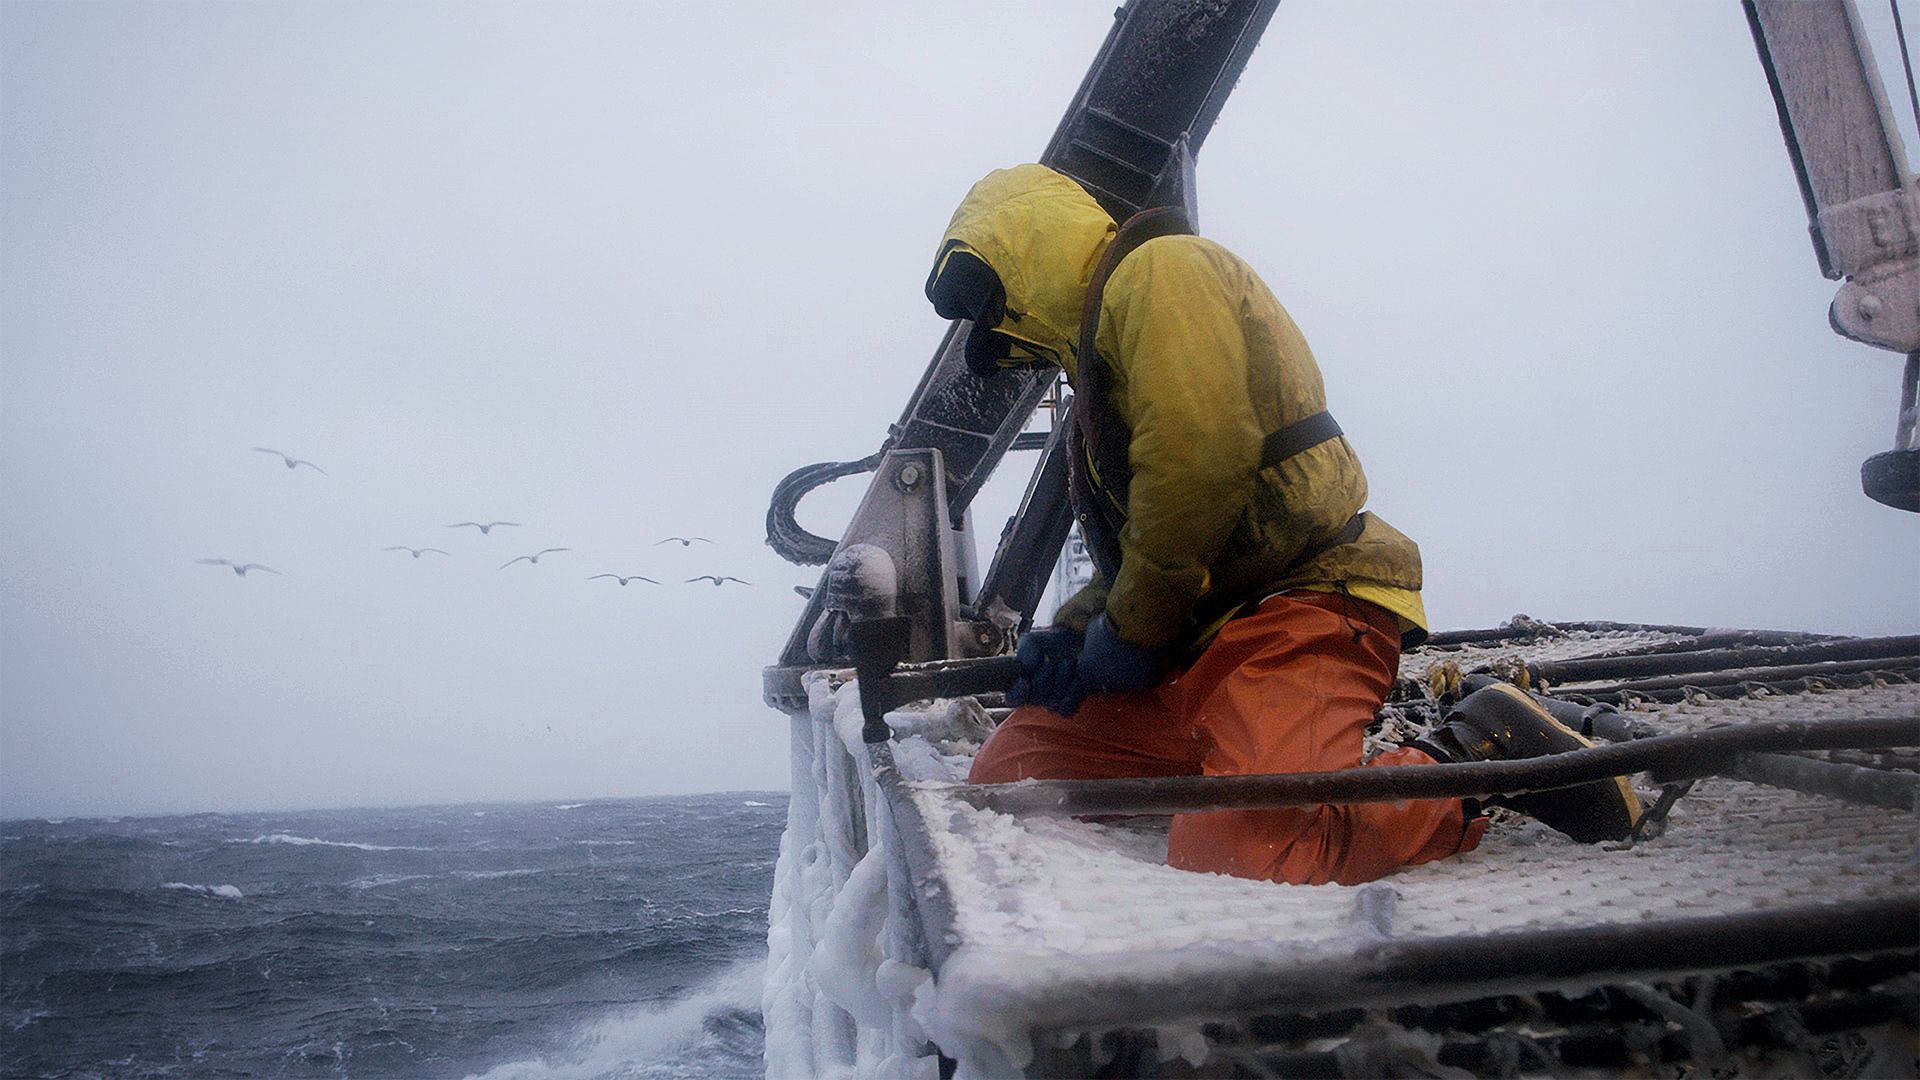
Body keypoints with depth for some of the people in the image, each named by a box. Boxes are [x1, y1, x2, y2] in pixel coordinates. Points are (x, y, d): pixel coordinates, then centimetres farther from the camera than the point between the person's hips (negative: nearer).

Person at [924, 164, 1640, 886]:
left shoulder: (1158, 271, -4)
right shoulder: (1094, 377, 28)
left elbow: (1197, 459, -20)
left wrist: (1127, 630, -11)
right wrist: (1073, 631, 9)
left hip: (1302, 601, -10)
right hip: (1194, 643, 10)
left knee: (1240, 849, -31)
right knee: (1006, 773, 3)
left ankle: (1488, 753, -8)